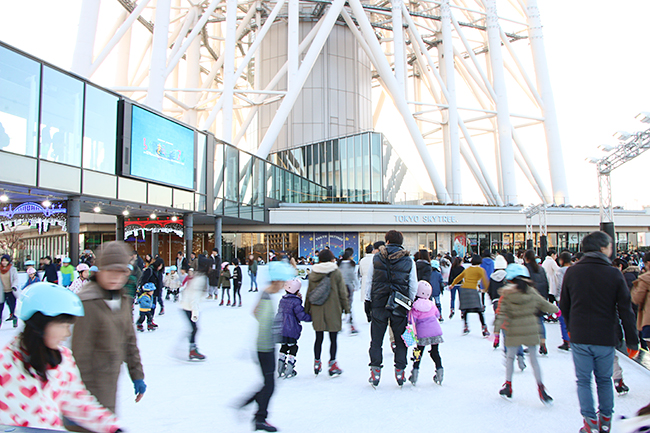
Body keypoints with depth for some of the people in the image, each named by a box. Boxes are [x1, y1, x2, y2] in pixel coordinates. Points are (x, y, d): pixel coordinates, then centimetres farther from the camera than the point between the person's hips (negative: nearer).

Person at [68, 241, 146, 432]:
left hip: (111, 382, 7)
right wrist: (86, 394, -16)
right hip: (93, 384, -7)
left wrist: (137, 375, 12)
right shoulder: (88, 304, -20)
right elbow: (81, 353, -18)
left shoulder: (123, 300, 3)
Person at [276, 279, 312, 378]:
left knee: (284, 346, 18)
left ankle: (280, 370, 22)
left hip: (280, 329, 7)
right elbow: (301, 315, -17)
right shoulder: (295, 302, -15)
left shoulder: (282, 300, 10)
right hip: (291, 331, -7)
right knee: (293, 347, 4)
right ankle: (289, 371, 6)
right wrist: (311, 317, -4)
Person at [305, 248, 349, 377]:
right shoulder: (336, 272, -6)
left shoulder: (313, 273, 4)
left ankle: (317, 363, 20)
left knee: (319, 338, 13)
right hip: (332, 310, -3)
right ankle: (332, 365, 6)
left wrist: (307, 309, 16)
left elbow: (309, 292, 8)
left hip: (317, 310, 4)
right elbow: (342, 292, -3)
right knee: (333, 338, 4)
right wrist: (346, 307, 6)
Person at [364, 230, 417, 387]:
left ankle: (375, 372, 11)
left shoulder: (376, 258, -1)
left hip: (379, 303, 0)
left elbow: (369, 281, 4)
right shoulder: (409, 261, -2)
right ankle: (400, 371, 15)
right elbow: (413, 287, 1)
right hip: (400, 306, 0)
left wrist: (367, 300, 12)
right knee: (400, 339, 12)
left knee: (376, 339, 9)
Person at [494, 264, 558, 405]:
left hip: (514, 331, -1)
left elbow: (501, 313, -11)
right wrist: (555, 309, 30)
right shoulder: (531, 292, -3)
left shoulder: (506, 294, -8)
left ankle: (508, 386, 20)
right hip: (531, 330, 2)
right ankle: (541, 388, 9)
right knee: (533, 359, 11)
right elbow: (544, 304, 10)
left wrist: (497, 330, -11)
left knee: (510, 357, 14)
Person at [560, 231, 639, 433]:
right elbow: (625, 311, -5)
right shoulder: (614, 274, -8)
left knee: (583, 380, 9)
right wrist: (632, 341, 4)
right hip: (605, 339, 0)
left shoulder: (572, 272, -3)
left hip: (579, 338, 0)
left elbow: (564, 305, 6)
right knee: (604, 380, 18)